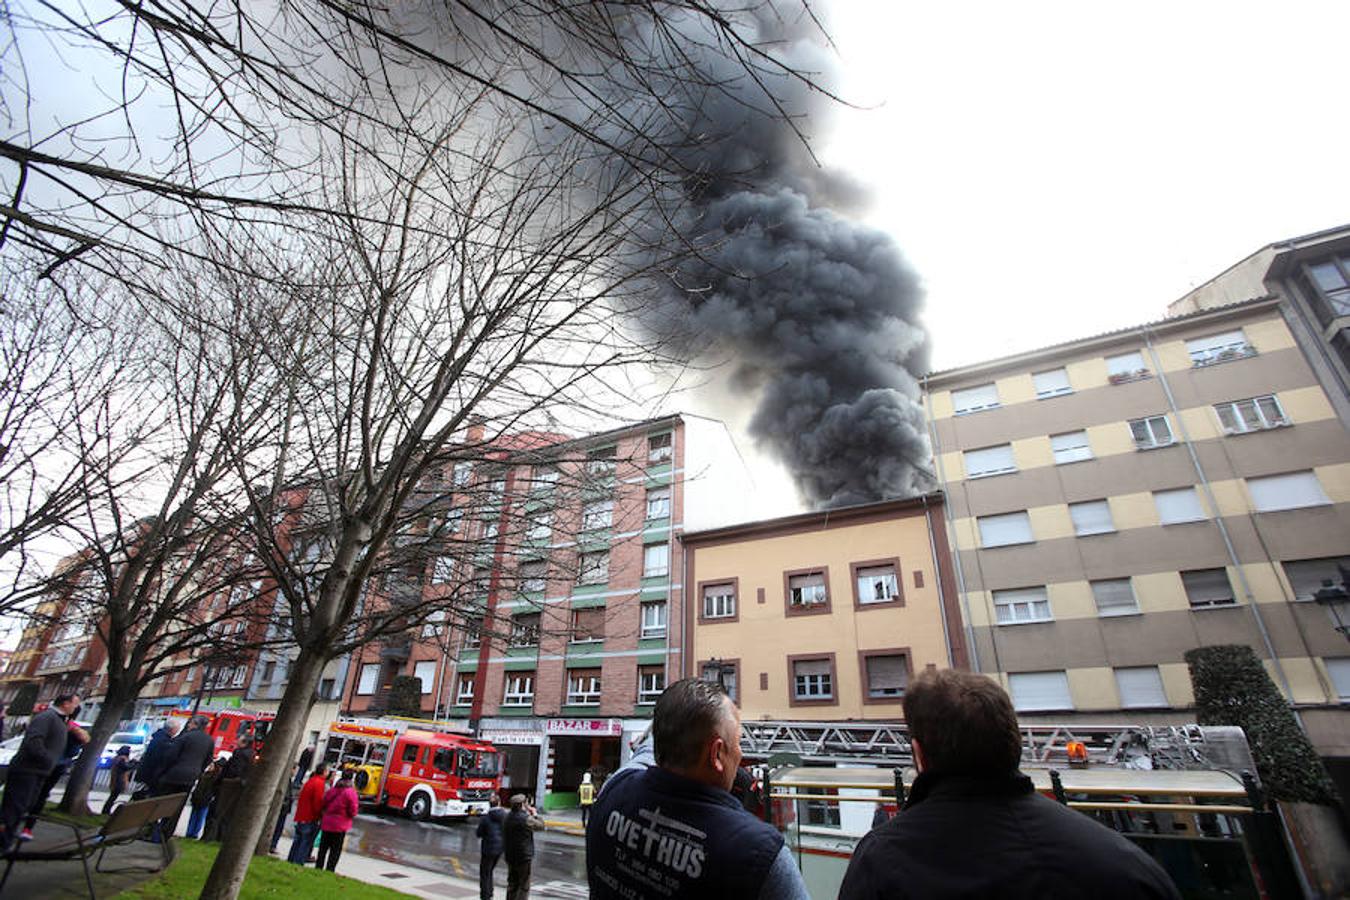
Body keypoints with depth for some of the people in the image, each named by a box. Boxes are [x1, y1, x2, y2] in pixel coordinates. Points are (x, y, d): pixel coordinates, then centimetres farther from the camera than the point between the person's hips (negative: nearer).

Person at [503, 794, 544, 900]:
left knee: (512, 884, 18)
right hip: (524, 856, -8)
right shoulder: (525, 818, -20)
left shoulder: (508, 817, 6)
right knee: (524, 886, 2)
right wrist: (535, 814, 2)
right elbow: (541, 826, -9)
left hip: (510, 856, 8)